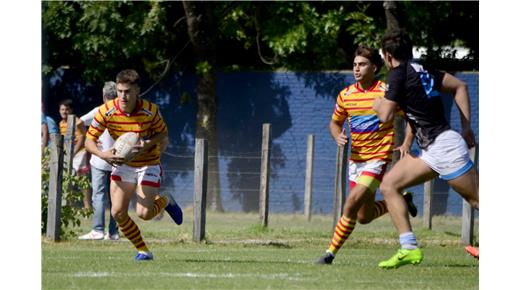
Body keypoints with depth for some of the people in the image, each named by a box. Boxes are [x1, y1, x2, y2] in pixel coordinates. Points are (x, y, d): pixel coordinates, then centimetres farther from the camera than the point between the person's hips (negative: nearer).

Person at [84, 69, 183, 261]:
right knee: (118, 212, -8)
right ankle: (143, 250, 11)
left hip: (148, 164, -2)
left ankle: (165, 201, 21)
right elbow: (89, 140, -11)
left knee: (143, 213, -14)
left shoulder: (150, 111, -21)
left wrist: (148, 144, -25)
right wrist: (103, 155, -32)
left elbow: (163, 133, -4)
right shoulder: (106, 111, -18)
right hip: (122, 164, 3)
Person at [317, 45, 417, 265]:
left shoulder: (386, 92, -10)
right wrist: (338, 136, -5)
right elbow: (335, 122, 18)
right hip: (356, 159, 6)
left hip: (378, 158, -6)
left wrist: (407, 143, -16)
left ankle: (331, 252, -8)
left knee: (351, 206, -20)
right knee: (364, 216, 12)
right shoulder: (346, 95, 4)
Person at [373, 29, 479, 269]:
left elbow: (386, 115, -14)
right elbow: (460, 86, 18)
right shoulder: (422, 70, 14)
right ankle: (409, 249, 1)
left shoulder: (399, 73, -11)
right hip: (431, 151, 9)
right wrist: (467, 128, 17)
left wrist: (378, 104, 10)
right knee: (389, 185, 6)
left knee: (478, 200, -5)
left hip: (443, 146, -9)